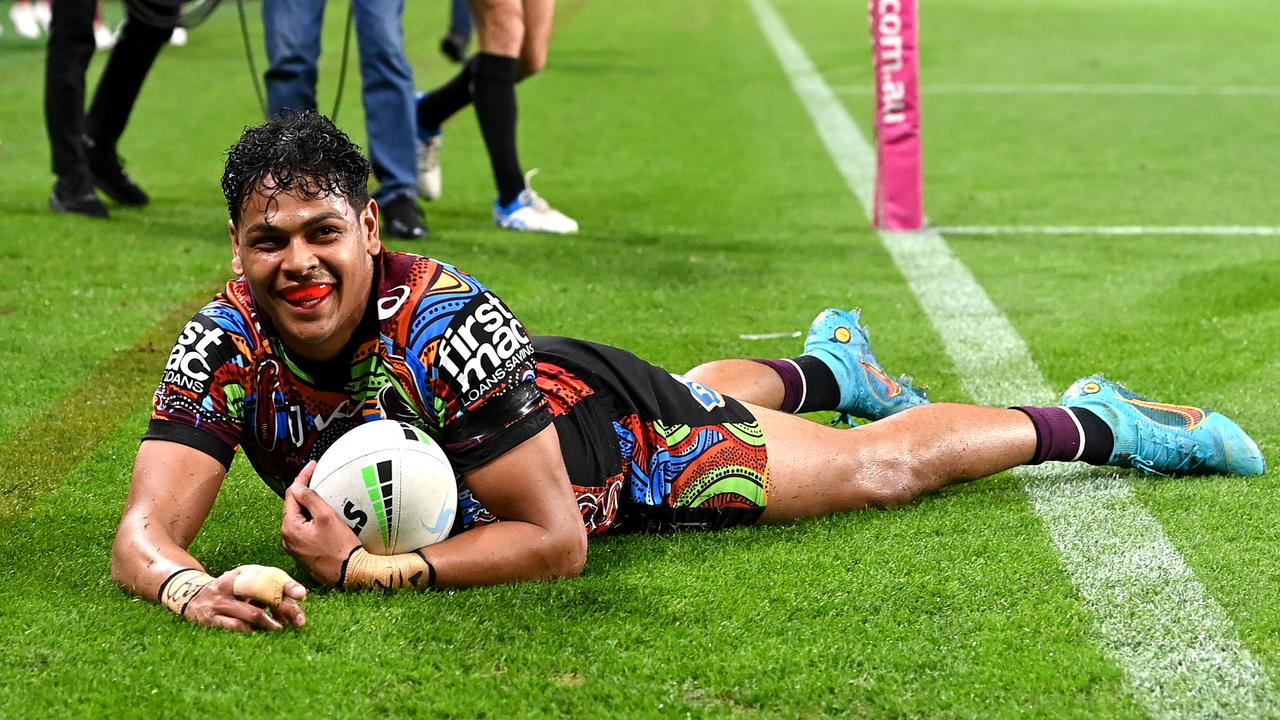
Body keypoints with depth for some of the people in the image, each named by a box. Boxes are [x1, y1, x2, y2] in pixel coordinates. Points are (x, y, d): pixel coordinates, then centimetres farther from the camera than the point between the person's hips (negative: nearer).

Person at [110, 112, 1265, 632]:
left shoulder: (443, 320, -44)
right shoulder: (228, 345, -31)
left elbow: (555, 540, -39)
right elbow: (145, 529, -36)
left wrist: (368, 570, -48)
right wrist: (189, 586, -58)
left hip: (610, 433, -5)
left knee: (883, 464, 13)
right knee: (706, 395, 38)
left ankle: (1092, 424, 39)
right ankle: (825, 364, 70)